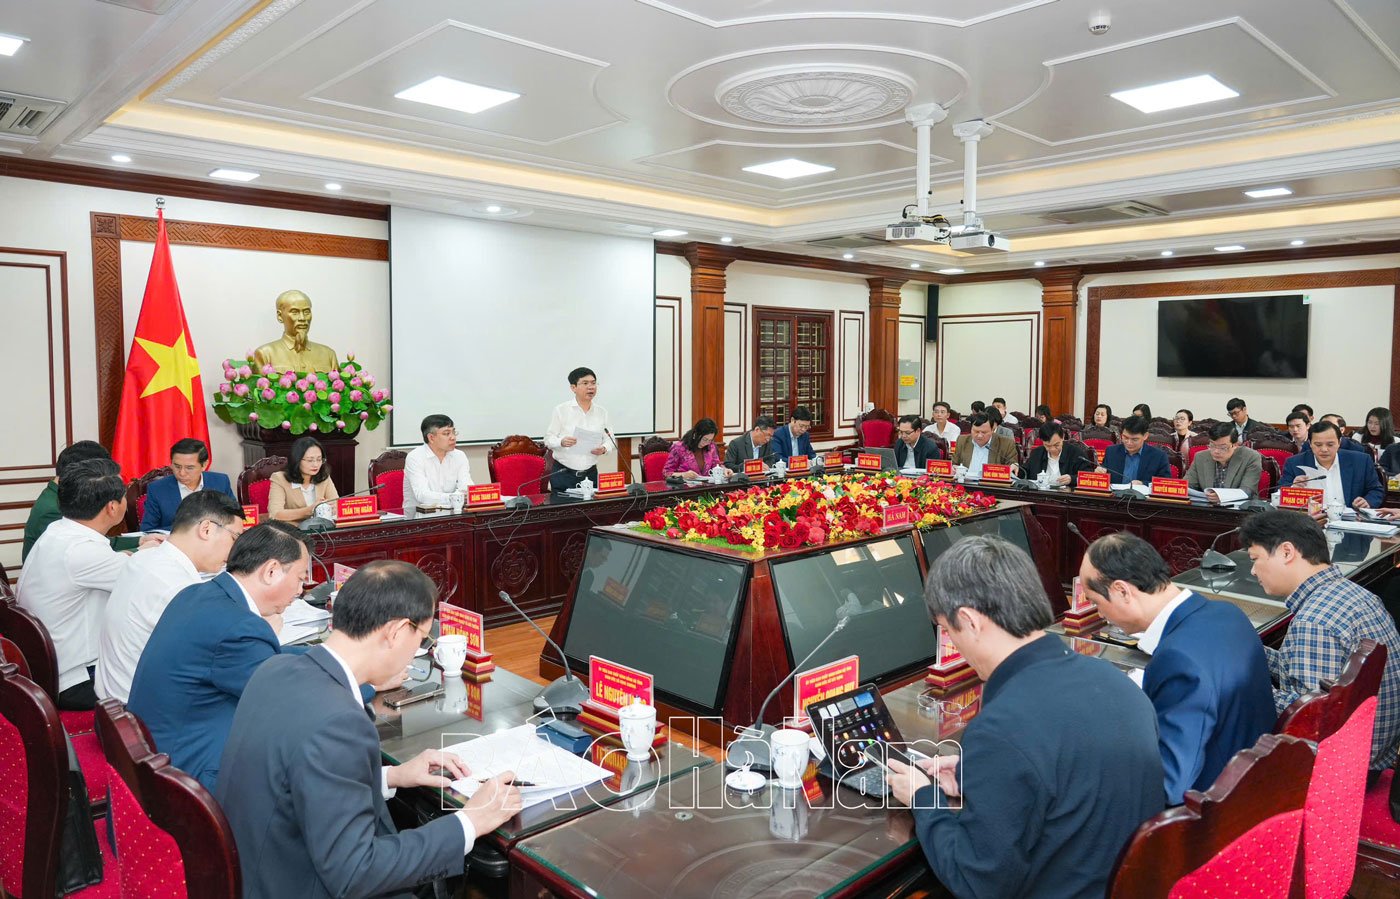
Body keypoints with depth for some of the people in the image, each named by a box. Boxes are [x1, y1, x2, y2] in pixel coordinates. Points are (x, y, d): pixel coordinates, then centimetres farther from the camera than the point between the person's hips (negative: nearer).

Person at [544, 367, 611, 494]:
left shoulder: (602, 412, 8)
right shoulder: (561, 410, -2)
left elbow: (608, 439, 10)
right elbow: (548, 439, -2)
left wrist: (603, 449, -12)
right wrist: (561, 442, -23)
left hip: (591, 474, 3)